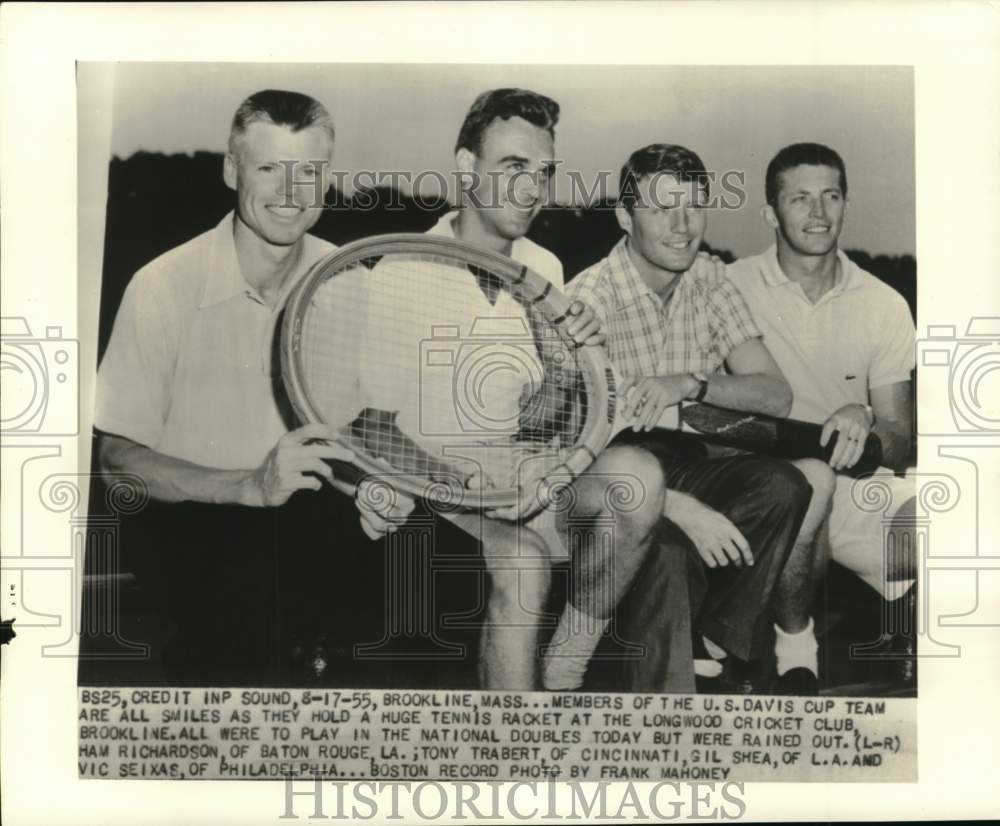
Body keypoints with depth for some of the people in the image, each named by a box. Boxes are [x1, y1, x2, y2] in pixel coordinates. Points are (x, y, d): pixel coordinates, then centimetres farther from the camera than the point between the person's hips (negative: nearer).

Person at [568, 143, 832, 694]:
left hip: (684, 468, 5)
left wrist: (690, 383, -25)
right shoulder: (589, 299, -12)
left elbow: (776, 395, -5)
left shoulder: (712, 292, 5)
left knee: (786, 488, -23)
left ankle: (718, 642, -6)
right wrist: (682, 509, -31)